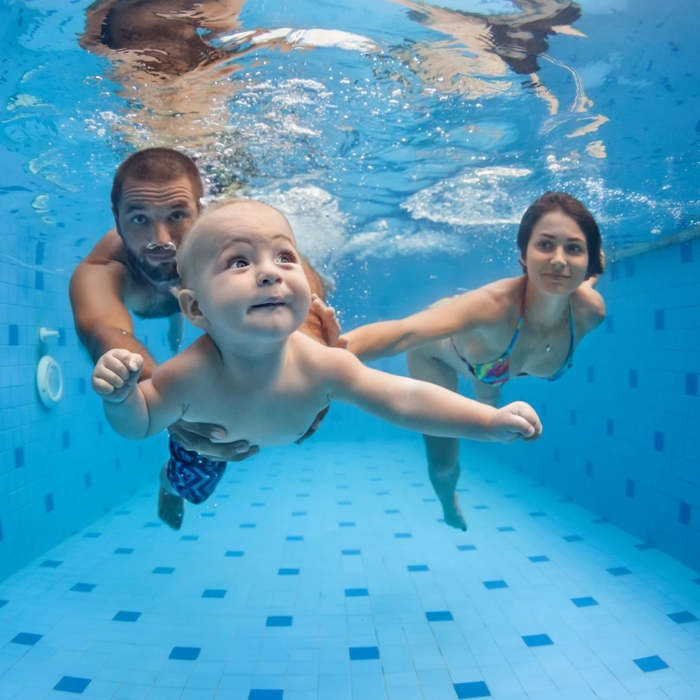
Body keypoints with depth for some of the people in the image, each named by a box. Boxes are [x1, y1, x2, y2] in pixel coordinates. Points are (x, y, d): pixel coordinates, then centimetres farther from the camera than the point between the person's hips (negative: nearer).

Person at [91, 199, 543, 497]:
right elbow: (140, 424, -25)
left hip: (289, 436, 1)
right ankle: (169, 484, 61)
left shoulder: (320, 366, -43)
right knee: (188, 486, 25)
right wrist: (120, 395, -48)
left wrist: (492, 421, -46)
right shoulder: (190, 376, -44)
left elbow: (404, 400, -39)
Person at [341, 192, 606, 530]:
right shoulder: (495, 304, -50)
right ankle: (449, 504, 43)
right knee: (443, 463, 3)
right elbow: (402, 333, -67)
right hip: (439, 349, -4)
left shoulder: (590, 310, -33)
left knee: (488, 412, 37)